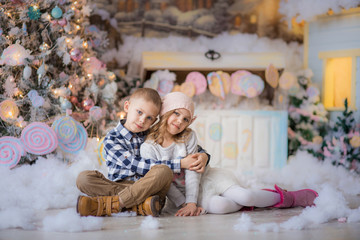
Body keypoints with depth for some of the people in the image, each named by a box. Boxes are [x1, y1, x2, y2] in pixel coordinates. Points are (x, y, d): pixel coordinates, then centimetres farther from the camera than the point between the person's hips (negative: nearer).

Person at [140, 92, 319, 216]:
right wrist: (183, 205, -19)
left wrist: (191, 203, -23)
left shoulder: (188, 137, -7)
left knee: (243, 196, -25)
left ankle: (290, 197, -6)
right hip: (184, 191, -2)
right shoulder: (148, 148, -12)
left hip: (206, 177, 2)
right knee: (219, 206, -35)